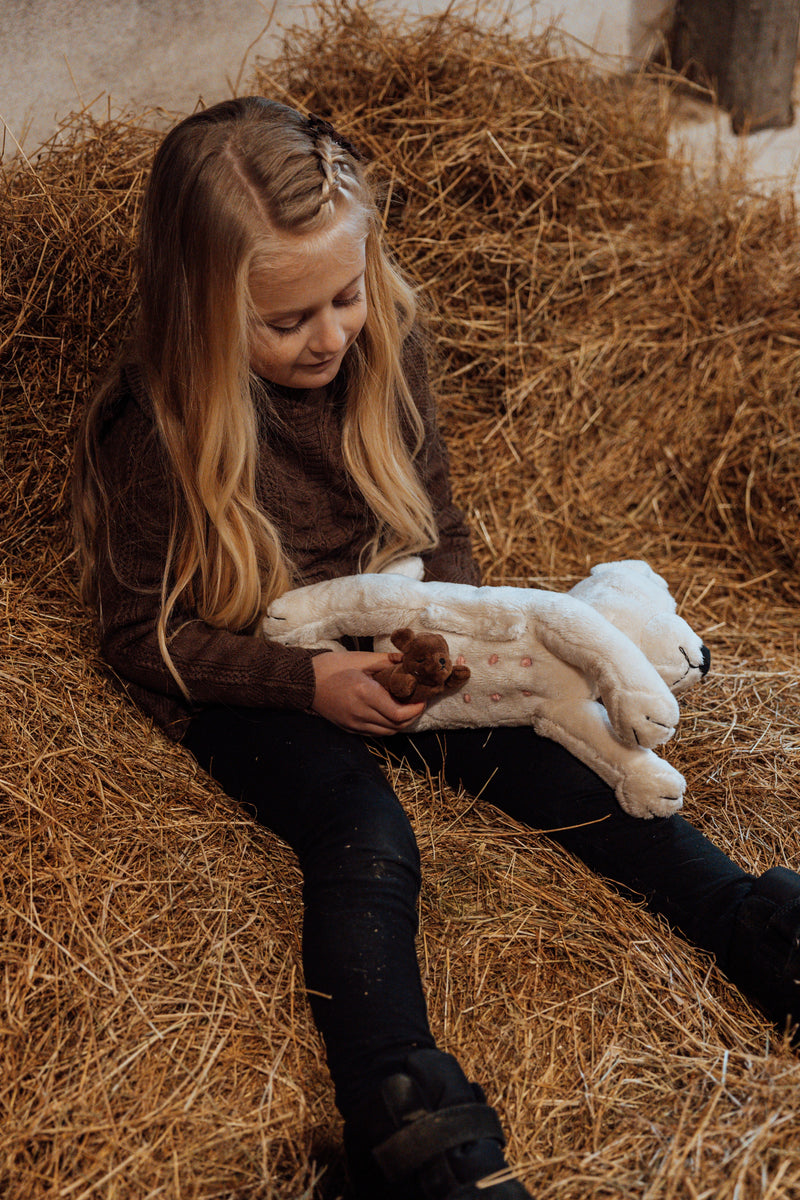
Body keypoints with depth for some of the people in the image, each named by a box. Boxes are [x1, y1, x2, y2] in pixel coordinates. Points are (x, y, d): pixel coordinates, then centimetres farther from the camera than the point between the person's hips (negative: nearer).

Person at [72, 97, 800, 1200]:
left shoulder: (386, 346, -6)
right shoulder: (157, 430, -19)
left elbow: (440, 527, 8)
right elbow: (142, 635, -11)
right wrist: (306, 679, -23)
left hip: (387, 645, 5)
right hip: (246, 684, -4)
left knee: (560, 758, -17)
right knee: (364, 845, -29)